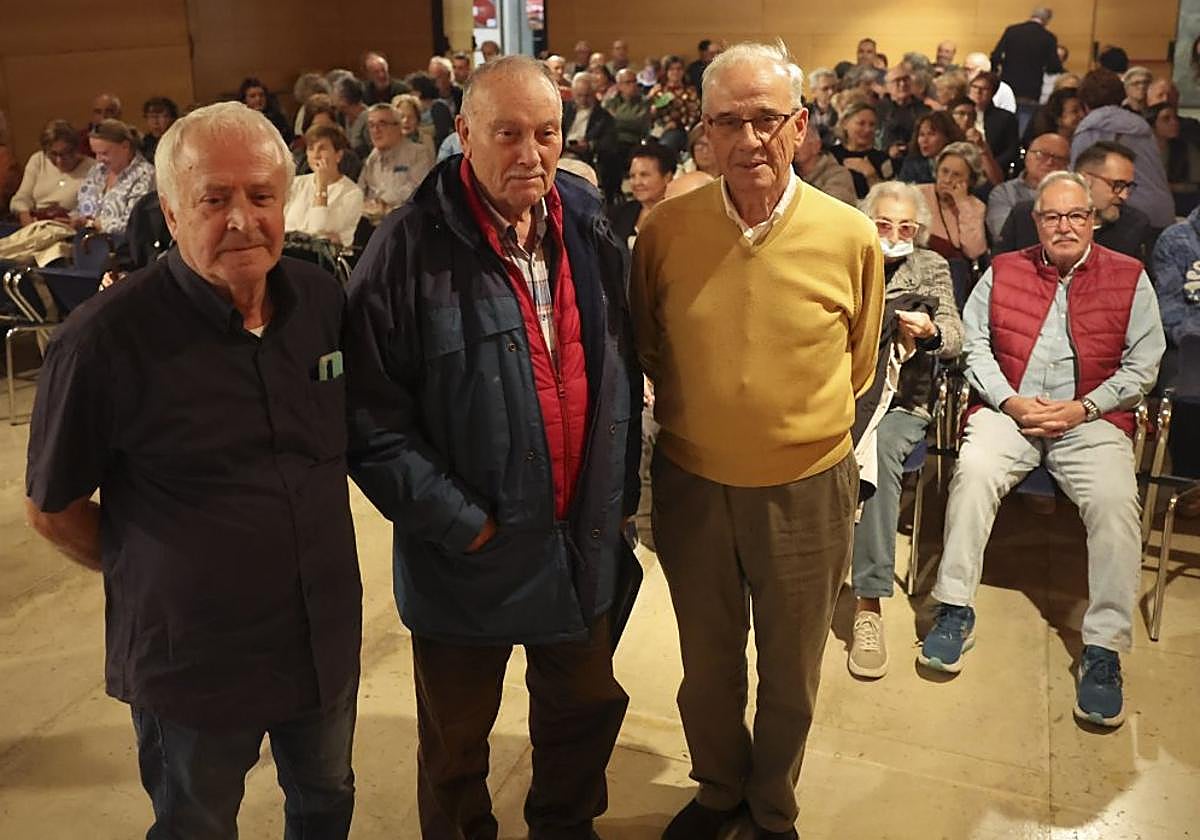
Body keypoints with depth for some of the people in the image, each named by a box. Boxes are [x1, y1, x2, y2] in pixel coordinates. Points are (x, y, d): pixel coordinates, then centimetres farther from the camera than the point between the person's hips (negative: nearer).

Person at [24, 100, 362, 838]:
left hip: (329, 640, 4)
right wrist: (150, 575, 1)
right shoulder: (105, 339, -21)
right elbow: (52, 508, -8)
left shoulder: (324, 301, -6)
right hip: (192, 664, -4)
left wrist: (306, 570, 8)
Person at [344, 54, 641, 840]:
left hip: (584, 541, 5)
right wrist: (459, 523, -18)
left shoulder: (590, 228, 0)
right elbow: (372, 420, -17)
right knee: (457, 735, 18)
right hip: (467, 551, -4)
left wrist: (622, 489, 9)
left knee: (587, 705, 24)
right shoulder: (411, 249, -18)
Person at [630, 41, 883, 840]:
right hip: (691, 484, 1)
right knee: (707, 665, 22)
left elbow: (857, 366, 4)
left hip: (806, 489, 0)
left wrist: (801, 423, 6)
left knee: (790, 674, 20)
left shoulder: (851, 236, -12)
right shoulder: (666, 228, -10)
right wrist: (699, 412, 8)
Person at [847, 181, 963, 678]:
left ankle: (869, 600, -35)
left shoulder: (931, 268, 13)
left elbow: (955, 339, 1)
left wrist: (930, 331, -22)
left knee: (880, 448, -35)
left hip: (903, 400, -1)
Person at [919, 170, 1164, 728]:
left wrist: (1083, 408, -9)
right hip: (1009, 411, 1)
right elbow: (974, 344, 7)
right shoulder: (1003, 271, 13)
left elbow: (1143, 364, 4)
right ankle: (955, 609, -21)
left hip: (1092, 420, 0)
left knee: (1115, 501, -28)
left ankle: (1104, 648, -19)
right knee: (973, 469, -30)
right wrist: (1010, 401, -7)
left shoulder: (1129, 278, 9)